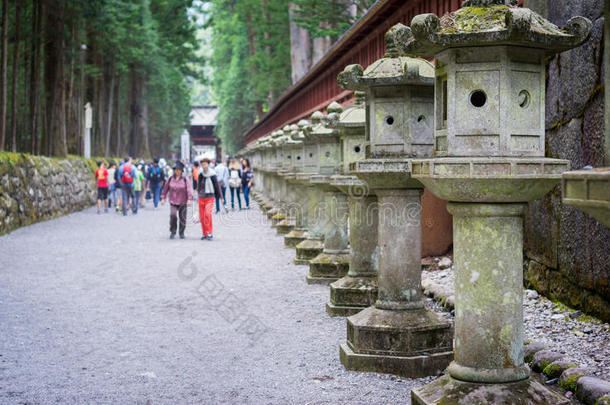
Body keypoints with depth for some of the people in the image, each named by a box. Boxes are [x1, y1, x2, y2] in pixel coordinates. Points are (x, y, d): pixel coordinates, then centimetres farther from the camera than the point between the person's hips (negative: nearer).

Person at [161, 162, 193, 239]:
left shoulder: (185, 179, -4)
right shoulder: (170, 179, 4)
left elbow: (189, 189, -11)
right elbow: (165, 188, 13)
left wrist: (189, 199, -21)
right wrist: (163, 198, 10)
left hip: (182, 202, -1)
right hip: (173, 202, 1)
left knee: (182, 217, 3)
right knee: (173, 215, -18)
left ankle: (182, 233, 20)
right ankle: (172, 232, -4)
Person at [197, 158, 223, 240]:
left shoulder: (212, 174, -10)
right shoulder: (200, 173, 3)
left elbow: (217, 186, -5)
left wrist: (221, 197, -4)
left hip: (209, 197, -5)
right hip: (201, 198, 5)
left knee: (207, 214, -23)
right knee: (202, 217, 4)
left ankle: (209, 233, -20)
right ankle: (205, 234, 17)